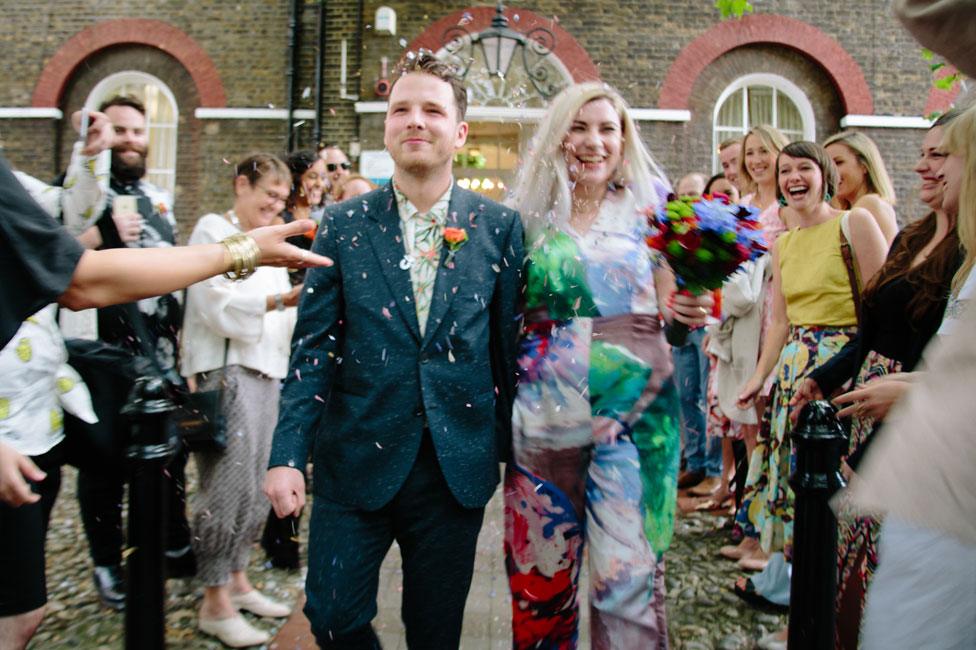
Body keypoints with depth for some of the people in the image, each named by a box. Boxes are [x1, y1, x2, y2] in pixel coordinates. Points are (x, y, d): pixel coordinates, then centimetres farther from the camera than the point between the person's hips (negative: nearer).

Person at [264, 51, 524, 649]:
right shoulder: (343, 226, 0)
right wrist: (287, 455, -7)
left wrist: (512, 451, 5)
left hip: (458, 467, 0)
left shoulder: (500, 227, -1)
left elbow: (509, 346, 2)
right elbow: (312, 349, -1)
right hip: (357, 464, 0)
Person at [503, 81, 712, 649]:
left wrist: (686, 312, -13)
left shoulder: (648, 207, 5)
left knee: (628, 567, 1)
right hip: (547, 403, 2)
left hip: (632, 399, -1)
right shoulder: (534, 212, 7)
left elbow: (666, 304, 7)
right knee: (543, 559, 12)